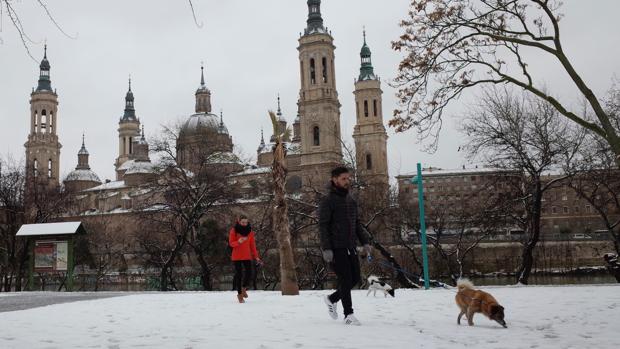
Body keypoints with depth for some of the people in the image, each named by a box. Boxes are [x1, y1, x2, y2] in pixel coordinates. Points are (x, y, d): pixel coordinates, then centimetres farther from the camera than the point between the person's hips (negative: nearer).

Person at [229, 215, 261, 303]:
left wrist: (256, 256, -1)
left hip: (247, 256, 2)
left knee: (249, 273, -9)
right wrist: (238, 242, -24)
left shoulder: (250, 231, 5)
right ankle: (240, 294, 10)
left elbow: (253, 245, 5)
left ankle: (244, 288, 18)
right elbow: (231, 243, -3)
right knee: (238, 274, -1)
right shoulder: (234, 230, -3)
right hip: (237, 256, -2)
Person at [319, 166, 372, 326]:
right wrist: (326, 248, -19)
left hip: (350, 247, 7)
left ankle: (332, 298, 28)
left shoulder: (351, 201, 15)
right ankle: (349, 314, 6)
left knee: (355, 278, 8)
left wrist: (365, 242, 10)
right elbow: (323, 226, -12)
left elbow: (357, 224, 20)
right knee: (345, 280, -7)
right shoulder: (328, 201, -8)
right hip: (336, 248, -7)